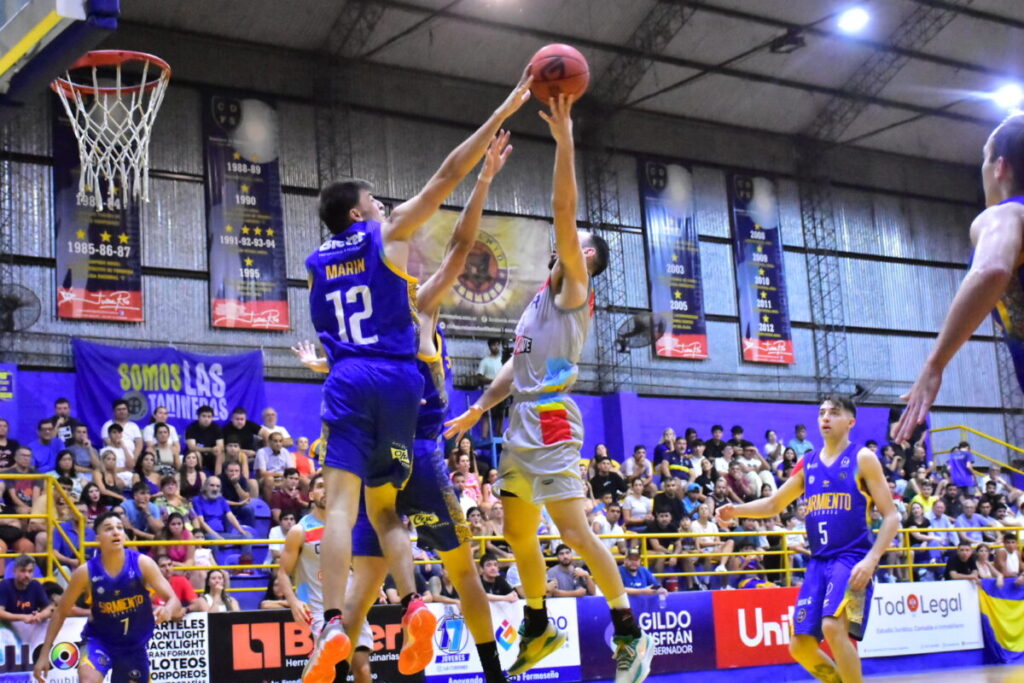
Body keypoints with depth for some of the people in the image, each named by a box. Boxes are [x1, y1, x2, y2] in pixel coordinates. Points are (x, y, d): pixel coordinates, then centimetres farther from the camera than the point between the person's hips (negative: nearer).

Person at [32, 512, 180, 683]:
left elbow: (174, 600, -18)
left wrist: (167, 610, -43)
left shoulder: (142, 564, -16)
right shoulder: (86, 572, -17)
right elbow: (61, 612, -6)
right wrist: (44, 653, -9)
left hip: (135, 645, 2)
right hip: (100, 639, -2)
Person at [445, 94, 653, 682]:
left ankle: (631, 634, -8)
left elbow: (563, 210, -15)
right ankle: (539, 628, 26)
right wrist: (477, 410, 22)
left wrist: (564, 141, -20)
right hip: (521, 421, 9)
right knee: (519, 533, 13)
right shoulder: (541, 301, 22)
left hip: (550, 420, -9)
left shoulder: (575, 289, -2)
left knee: (576, 531, -14)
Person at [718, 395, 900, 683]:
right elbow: (774, 504, 22)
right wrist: (737, 510, 3)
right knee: (800, 646, 1)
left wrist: (871, 560, -17)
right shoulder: (808, 463, 14)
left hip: (852, 559, -6)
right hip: (818, 561, 6)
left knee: (833, 627, -28)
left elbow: (891, 516, -4)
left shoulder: (862, 459, -2)